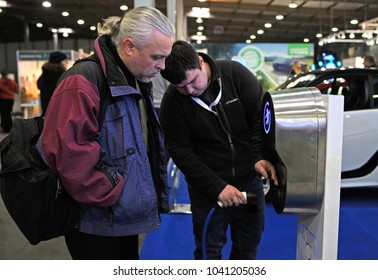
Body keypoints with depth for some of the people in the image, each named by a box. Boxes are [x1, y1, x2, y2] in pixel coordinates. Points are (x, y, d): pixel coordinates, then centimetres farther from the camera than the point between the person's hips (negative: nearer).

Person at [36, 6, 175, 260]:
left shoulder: (138, 82, 7)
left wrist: (155, 193, 11)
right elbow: (66, 154, -29)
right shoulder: (83, 83, -22)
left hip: (126, 214, 8)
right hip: (95, 221, -8)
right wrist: (111, 195, -19)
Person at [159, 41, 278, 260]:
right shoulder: (172, 102, -12)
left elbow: (261, 116, -5)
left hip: (249, 179, 2)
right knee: (209, 249, 11)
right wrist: (217, 187, -20)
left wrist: (260, 157, -18)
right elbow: (181, 152, -13)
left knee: (248, 246, 17)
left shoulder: (235, 73, -10)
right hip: (208, 189, -1)